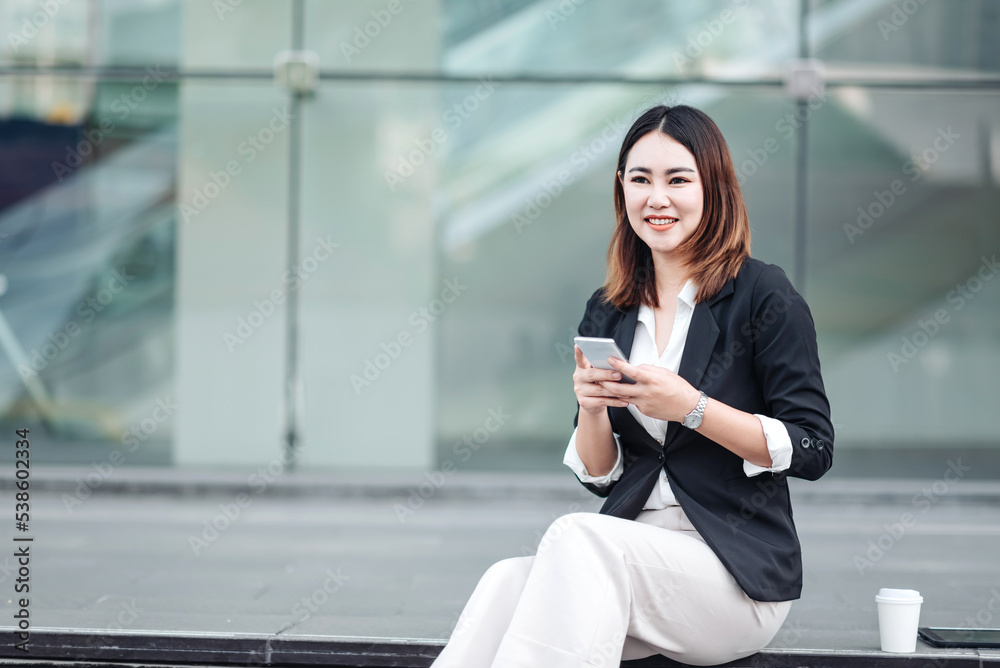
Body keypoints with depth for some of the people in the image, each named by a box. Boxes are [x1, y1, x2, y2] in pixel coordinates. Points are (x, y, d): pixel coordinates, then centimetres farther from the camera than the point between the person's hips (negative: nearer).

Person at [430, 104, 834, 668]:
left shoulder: (763, 296, -1)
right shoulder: (608, 314, 14)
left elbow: (814, 451, -6)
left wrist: (690, 407, -16)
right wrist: (591, 410, -6)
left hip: (737, 573, -4)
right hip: (633, 554, 4)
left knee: (576, 537, -33)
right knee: (509, 579, -30)